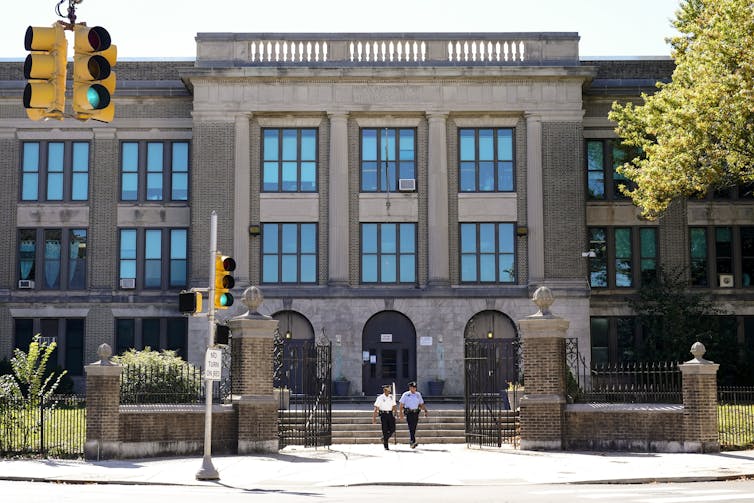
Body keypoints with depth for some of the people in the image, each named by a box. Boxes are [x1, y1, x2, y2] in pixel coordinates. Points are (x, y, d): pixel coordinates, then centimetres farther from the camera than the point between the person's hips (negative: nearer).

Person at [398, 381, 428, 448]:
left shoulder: (418, 394, 13)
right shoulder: (405, 395, 0)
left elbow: (421, 404, 18)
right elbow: (401, 404, -1)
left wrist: (425, 411, 8)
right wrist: (400, 413, -10)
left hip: (416, 413, 5)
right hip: (409, 413, -5)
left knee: (414, 428, 7)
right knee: (411, 428, -15)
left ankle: (412, 443, 16)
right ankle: (413, 442, -24)